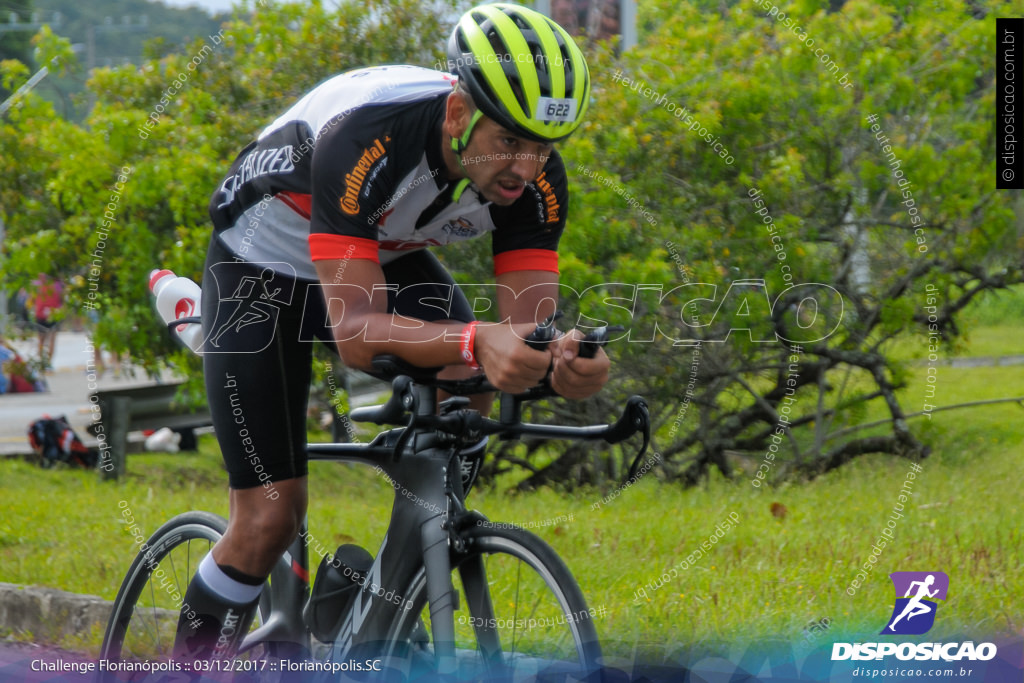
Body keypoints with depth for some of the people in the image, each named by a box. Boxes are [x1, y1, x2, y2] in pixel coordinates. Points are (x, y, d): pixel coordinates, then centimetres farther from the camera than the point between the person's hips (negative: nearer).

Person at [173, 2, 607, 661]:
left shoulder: (536, 176, -25)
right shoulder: (363, 138, -41)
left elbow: (530, 330, -27)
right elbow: (357, 332, -44)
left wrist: (566, 360, -52)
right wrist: (479, 342, -61)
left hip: (385, 257, 4)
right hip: (265, 267, -4)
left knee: (471, 386, -25)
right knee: (272, 517, -11)